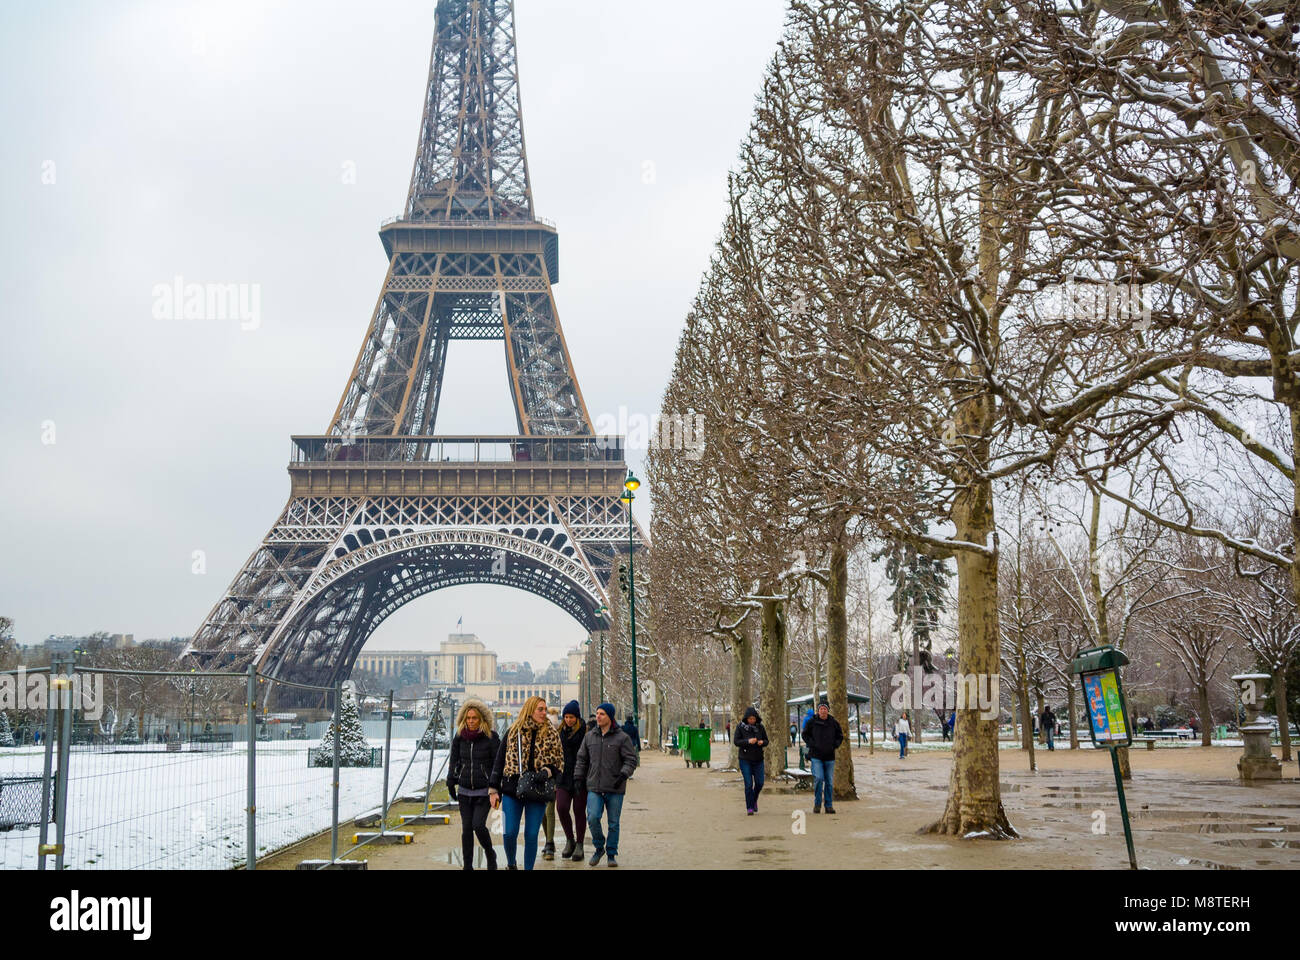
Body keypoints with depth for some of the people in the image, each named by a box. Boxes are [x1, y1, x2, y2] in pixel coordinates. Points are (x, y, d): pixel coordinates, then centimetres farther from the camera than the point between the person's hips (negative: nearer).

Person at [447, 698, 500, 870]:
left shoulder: (491, 737, -7)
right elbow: (453, 761, 13)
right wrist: (451, 784, 8)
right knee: (466, 828, 2)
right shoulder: (459, 737, 3)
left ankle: (490, 855, 13)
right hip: (465, 790, 4)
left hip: (484, 791, -4)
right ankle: (468, 866, 11)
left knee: (478, 825, -14)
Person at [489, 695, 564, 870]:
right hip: (512, 790, 0)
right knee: (509, 833, -3)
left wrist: (547, 771, -14)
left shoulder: (551, 734, 4)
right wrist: (494, 789, 4)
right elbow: (499, 761, 8)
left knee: (531, 835, 1)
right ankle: (511, 864, 24)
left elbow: (559, 761, 8)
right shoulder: (513, 732, 4)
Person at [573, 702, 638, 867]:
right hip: (594, 788, 2)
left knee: (613, 823, 4)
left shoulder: (622, 738, -3)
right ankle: (599, 848, 9)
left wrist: (623, 774, -20)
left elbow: (631, 760, -5)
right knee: (593, 818, -14)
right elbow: (581, 759, 15)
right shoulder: (589, 737, 8)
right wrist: (578, 779, 8)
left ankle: (611, 854, 19)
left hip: (615, 789, -2)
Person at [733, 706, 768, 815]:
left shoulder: (760, 727, 2)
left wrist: (762, 742, -16)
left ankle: (754, 800, 31)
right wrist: (748, 741, -23)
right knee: (748, 784, -6)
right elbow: (736, 741, -8)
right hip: (745, 759, -3)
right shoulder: (740, 727, -5)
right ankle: (750, 807, 3)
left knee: (759, 783, 1)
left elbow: (766, 741, 8)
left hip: (758, 759, 3)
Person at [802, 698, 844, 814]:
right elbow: (805, 735, 9)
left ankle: (829, 805, 13)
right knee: (818, 778, -14)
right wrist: (812, 744, -4)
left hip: (830, 757, 3)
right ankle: (817, 804, 0)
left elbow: (840, 736, 16)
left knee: (829, 781, 5)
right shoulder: (812, 722, -1)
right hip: (816, 756, -2)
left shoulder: (834, 723, 5)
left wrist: (835, 745, 1)